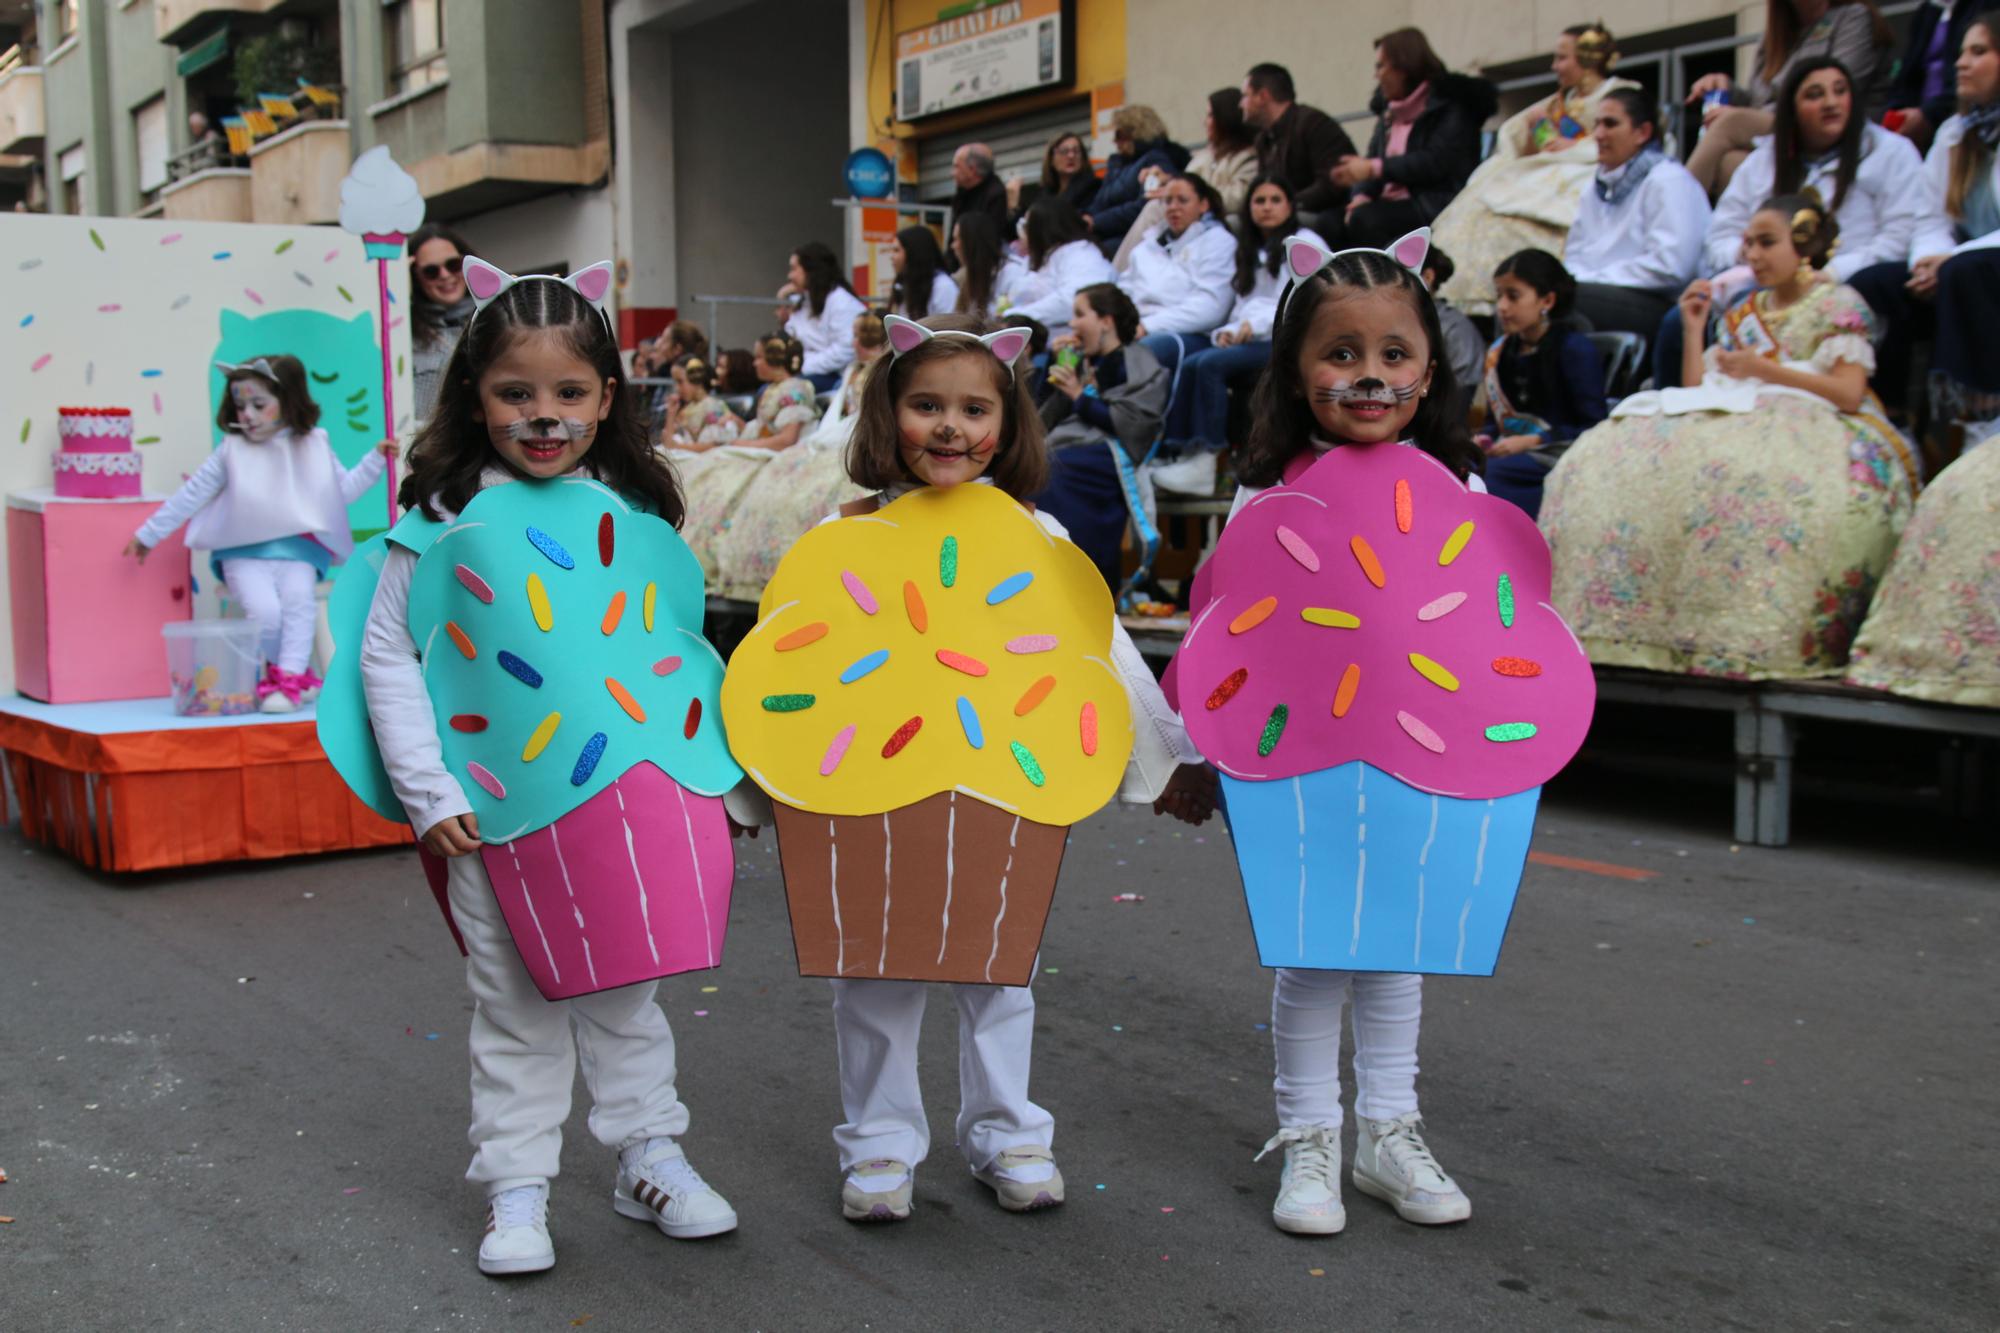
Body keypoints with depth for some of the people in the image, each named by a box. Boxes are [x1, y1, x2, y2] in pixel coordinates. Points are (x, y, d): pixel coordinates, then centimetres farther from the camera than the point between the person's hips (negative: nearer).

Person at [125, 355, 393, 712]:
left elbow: (343, 490, 16)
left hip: (296, 551, 1)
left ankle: (289, 679, -22)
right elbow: (190, 496, 11)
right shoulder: (232, 451, 5)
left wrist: (376, 459, 8)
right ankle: (297, 672, -1)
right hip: (244, 554, -1)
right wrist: (147, 535, 15)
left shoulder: (312, 446, 8)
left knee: (299, 599, -28)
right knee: (265, 611, -24)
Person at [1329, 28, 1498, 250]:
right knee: (1328, 223, -18)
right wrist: (1362, 195, -11)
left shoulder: (1449, 104, -2)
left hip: (1436, 205, -7)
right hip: (1394, 204, 7)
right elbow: (1372, 158, 12)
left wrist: (1374, 168, -20)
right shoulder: (1389, 110, 20)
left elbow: (1436, 162, -15)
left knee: (1366, 219, -33)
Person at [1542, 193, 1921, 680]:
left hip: (1820, 430, -6)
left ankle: (1749, 640, -43)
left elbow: (1849, 392, -4)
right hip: (1742, 427, 6)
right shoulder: (1742, 314, 27)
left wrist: (1763, 369, -9)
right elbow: (1698, 392, 20)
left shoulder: (1839, 304, 10)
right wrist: (1693, 328, 12)